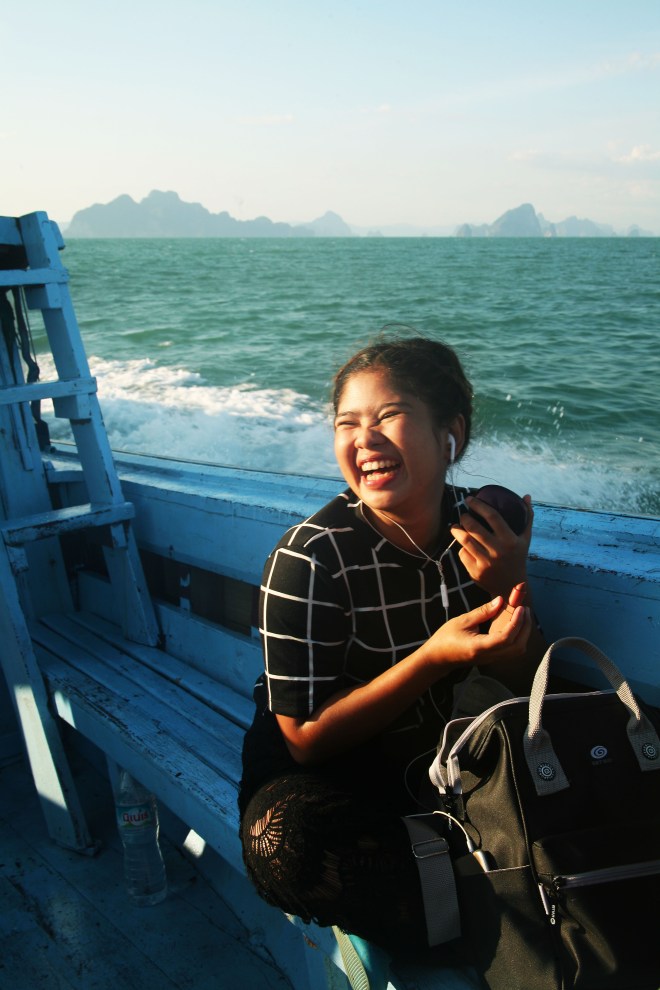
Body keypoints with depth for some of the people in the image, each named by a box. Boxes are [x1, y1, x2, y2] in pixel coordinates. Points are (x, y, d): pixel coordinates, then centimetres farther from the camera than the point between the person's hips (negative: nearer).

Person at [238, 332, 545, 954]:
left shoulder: (481, 527, -9)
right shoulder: (309, 558, -24)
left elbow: (525, 686, 0)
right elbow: (307, 739, -19)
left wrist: (511, 593, -21)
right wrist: (434, 658, -31)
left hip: (439, 756, 4)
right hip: (320, 774, -3)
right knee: (283, 839, -35)